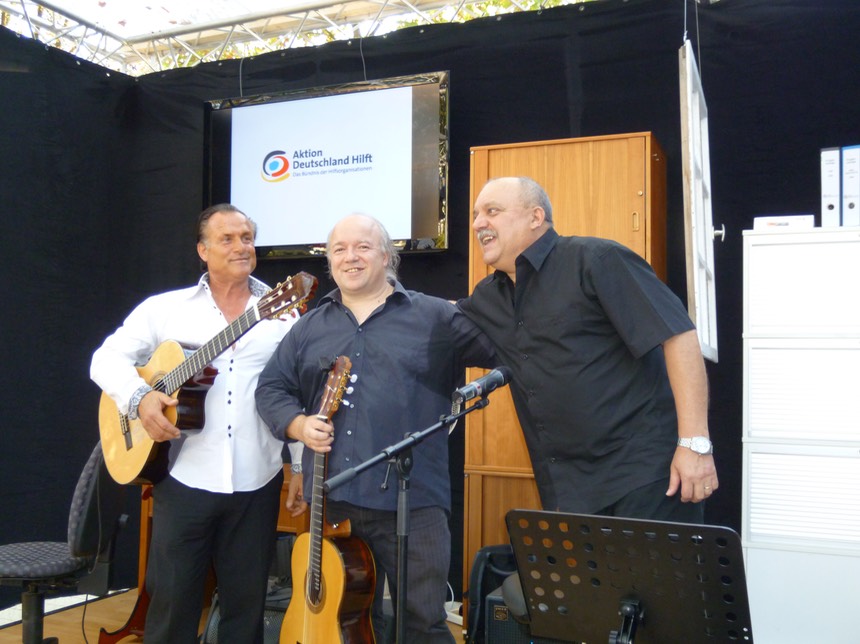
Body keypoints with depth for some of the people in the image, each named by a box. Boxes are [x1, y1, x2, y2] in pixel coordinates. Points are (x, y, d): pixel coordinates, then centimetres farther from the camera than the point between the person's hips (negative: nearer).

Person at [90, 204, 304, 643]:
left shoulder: (283, 313, 5)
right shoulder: (166, 308, 4)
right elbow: (108, 357, 3)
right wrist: (138, 397, -16)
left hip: (258, 483, 1)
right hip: (184, 479, 0)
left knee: (246, 601, 12)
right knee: (172, 598, 8)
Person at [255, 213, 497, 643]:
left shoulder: (435, 317, 3)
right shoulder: (310, 327, 14)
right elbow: (271, 387, 14)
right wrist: (298, 424, -4)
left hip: (412, 503, -3)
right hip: (332, 501, 4)